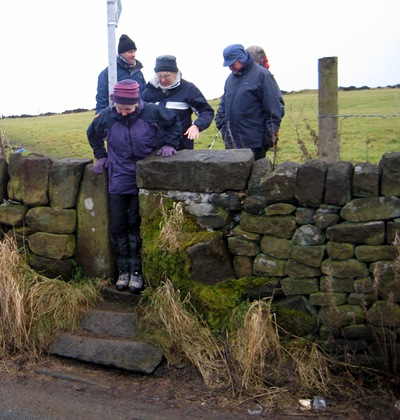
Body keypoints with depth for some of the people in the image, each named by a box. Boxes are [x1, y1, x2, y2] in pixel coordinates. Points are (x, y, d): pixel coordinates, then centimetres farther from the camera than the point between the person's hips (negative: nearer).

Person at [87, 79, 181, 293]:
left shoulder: (153, 112, -14)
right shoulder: (105, 116, -7)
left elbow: (174, 123, 6)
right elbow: (93, 134, 15)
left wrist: (169, 144, -4)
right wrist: (101, 156, 9)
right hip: (119, 181, 3)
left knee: (136, 226, 0)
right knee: (118, 227, 4)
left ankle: (136, 271, 12)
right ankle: (123, 270, 19)